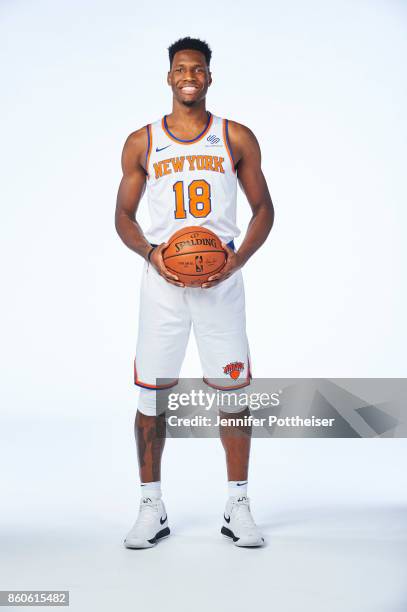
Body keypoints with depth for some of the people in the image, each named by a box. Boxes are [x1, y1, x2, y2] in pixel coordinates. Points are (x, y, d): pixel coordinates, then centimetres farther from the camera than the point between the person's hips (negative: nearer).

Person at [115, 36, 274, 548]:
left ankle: (237, 508, 14)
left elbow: (263, 208, 9)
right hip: (162, 279, 0)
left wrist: (239, 257, -8)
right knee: (151, 392, 1)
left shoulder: (237, 138, 7)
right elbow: (124, 215, 11)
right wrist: (150, 252, -9)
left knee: (233, 389, 1)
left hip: (221, 279, 0)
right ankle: (151, 508, 14)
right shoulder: (141, 143, 8)